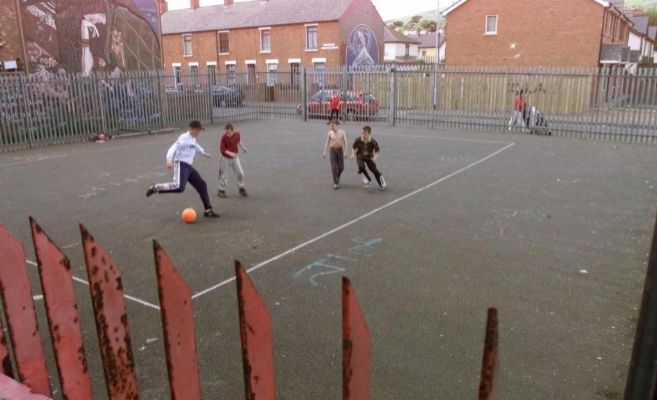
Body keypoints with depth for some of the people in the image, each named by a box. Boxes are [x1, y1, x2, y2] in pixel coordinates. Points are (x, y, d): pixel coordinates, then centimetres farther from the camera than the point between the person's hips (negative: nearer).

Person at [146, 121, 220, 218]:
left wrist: (203, 153, 59)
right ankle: (156, 188, -8)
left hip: (188, 166, 9)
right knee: (179, 187, -29)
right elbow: (173, 148, -22)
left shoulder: (193, 139, 17)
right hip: (181, 165, -9)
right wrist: (169, 160, -39)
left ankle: (208, 210, 12)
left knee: (202, 185, 6)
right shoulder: (184, 138, -10)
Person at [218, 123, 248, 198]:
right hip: (225, 158, -4)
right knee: (224, 175, 5)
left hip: (235, 157, 4)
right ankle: (221, 190, 21)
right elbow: (222, 149, -23)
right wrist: (230, 153, -36)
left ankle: (241, 189, 20)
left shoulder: (237, 134, -9)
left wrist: (242, 147, 26)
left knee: (240, 173, 2)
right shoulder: (224, 137, -22)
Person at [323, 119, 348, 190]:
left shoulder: (342, 132, -6)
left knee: (341, 167, 4)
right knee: (334, 167, -6)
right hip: (333, 150, 0)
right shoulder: (330, 133, -3)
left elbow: (345, 142, 0)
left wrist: (345, 152, -4)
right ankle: (336, 183, 1)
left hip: (340, 150, 0)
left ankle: (337, 177, 34)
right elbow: (327, 143, 7)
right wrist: (325, 152, 6)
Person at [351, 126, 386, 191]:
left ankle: (382, 184, 23)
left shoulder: (373, 142, -24)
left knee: (374, 170, -1)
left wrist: (375, 157, -29)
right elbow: (353, 148, -3)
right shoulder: (358, 140, -21)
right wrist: (353, 154, -20)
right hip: (360, 157, 0)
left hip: (369, 157, 0)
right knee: (361, 167, -30)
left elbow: (377, 150, -11)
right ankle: (367, 181, -7)